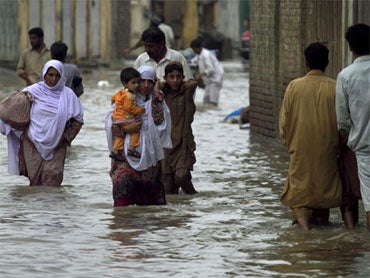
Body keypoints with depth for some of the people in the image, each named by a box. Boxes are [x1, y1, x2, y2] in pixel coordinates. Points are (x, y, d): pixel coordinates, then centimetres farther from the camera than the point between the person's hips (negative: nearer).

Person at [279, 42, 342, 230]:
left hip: (300, 146, -1)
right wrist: (337, 144, 11)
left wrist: (288, 143, 12)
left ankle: (301, 213, -14)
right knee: (324, 178, 16)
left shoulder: (294, 86, -8)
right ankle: (321, 216, 21)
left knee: (300, 180, 7)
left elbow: (284, 119, -1)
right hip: (327, 147, 1)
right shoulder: (335, 87, -8)